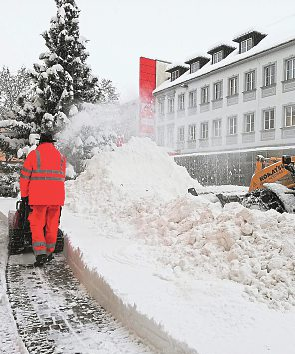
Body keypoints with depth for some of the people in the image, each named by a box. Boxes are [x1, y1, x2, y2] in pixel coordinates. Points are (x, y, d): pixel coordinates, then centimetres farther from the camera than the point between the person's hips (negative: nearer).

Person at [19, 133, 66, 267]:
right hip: (57, 196, 3)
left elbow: (25, 176, 1)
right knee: (52, 225, 12)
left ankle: (40, 253, -8)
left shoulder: (34, 154, 2)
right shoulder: (61, 156, 12)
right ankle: (49, 252, 20)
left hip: (38, 196, -3)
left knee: (37, 225, 4)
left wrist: (24, 195, 9)